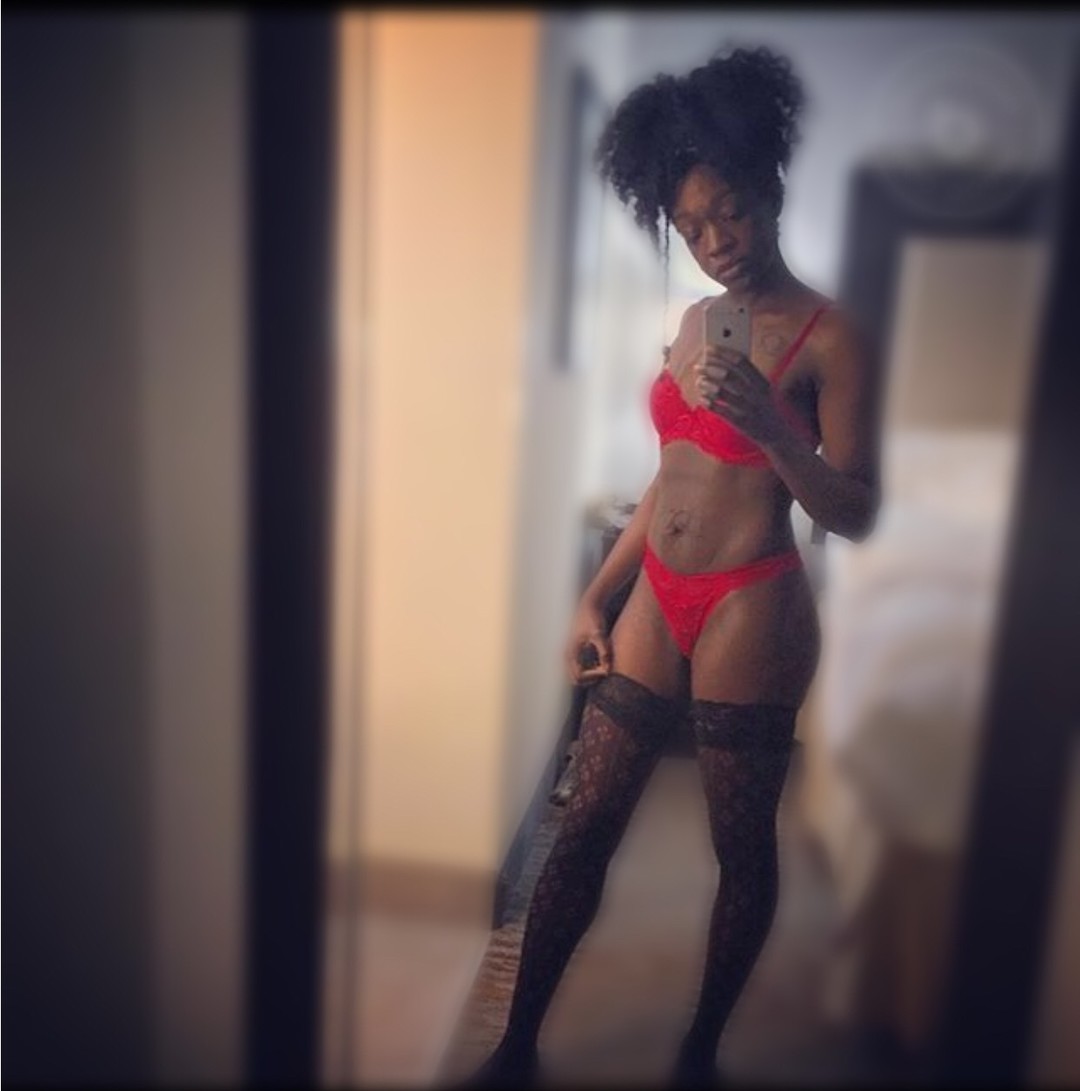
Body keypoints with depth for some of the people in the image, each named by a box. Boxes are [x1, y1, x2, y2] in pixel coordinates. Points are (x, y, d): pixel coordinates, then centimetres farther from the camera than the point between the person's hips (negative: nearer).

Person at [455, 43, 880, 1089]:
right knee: (583, 827, 9)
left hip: (750, 612, -6)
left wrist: (769, 427, -25)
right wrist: (594, 597, 12)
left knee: (742, 847, 11)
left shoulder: (829, 336, -7)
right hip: (656, 601, 6)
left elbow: (855, 514, -9)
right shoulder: (695, 320, 11)